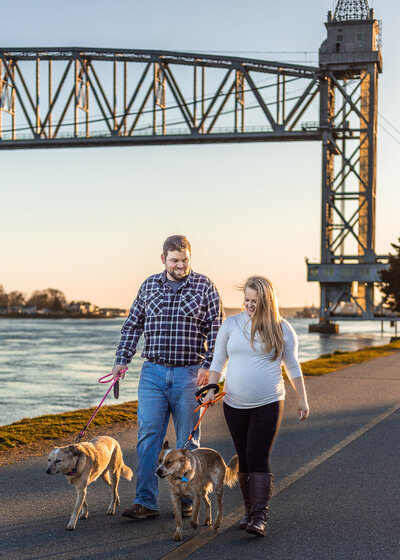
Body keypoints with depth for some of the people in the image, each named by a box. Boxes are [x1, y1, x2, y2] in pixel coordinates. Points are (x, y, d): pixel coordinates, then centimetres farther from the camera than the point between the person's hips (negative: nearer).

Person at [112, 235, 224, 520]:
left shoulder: (204, 286, 1)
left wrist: (207, 366, -11)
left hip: (190, 374, -2)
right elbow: (133, 326, 15)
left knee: (188, 440, 6)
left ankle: (186, 499, 18)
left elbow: (216, 329, -2)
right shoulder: (149, 286, 9)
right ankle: (146, 502, 0)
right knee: (148, 437, -4)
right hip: (153, 372, 2)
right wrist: (122, 360, 7)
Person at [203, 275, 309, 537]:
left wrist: (303, 399, 8)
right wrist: (211, 389, -2)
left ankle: (260, 517, -13)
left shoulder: (281, 329, 0)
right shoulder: (231, 324, 4)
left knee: (259, 457, -12)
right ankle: (249, 509, 21)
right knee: (244, 458, 8)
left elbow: (293, 366, 8)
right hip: (235, 405, 3)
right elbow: (218, 360, 10)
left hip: (269, 403, -3)